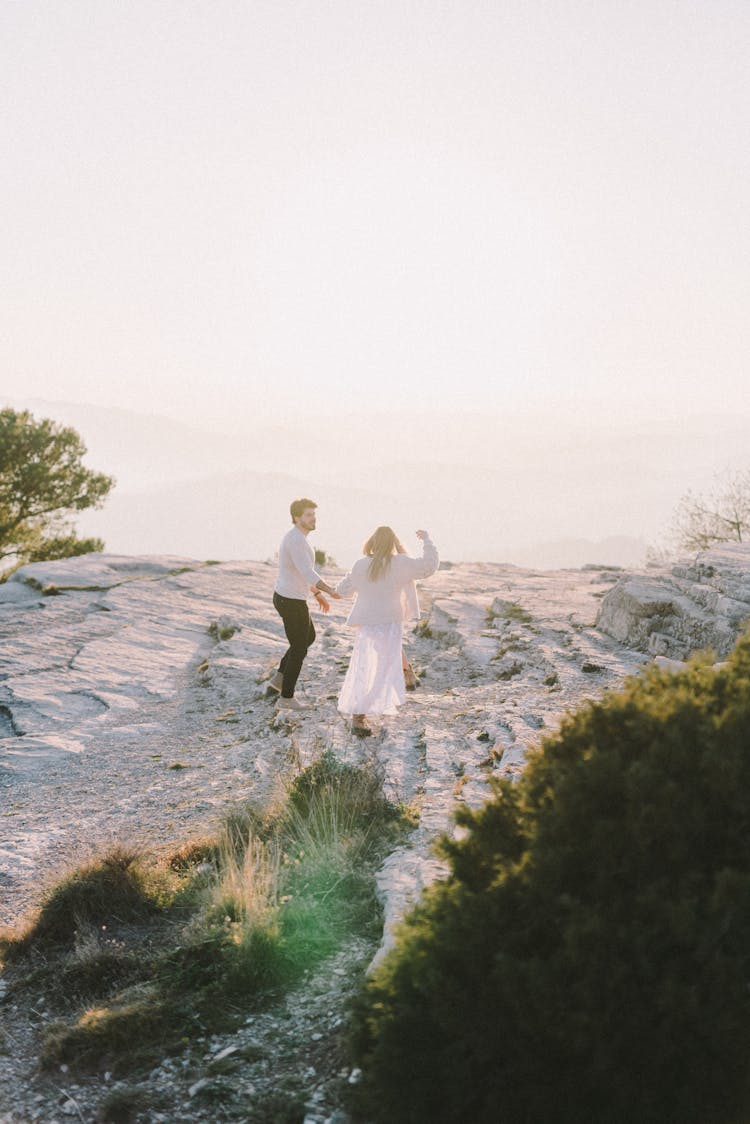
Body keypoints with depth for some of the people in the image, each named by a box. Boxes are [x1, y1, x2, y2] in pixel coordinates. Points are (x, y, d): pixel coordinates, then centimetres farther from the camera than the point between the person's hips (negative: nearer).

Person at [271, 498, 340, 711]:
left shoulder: (295, 538, 9)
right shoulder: (297, 540, -26)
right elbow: (308, 573, -37)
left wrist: (318, 594, 26)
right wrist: (331, 590, -44)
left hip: (285, 597, 10)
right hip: (292, 603, -10)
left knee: (308, 637, 28)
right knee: (299, 650, 6)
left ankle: (280, 677, 30)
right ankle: (286, 697, 17)